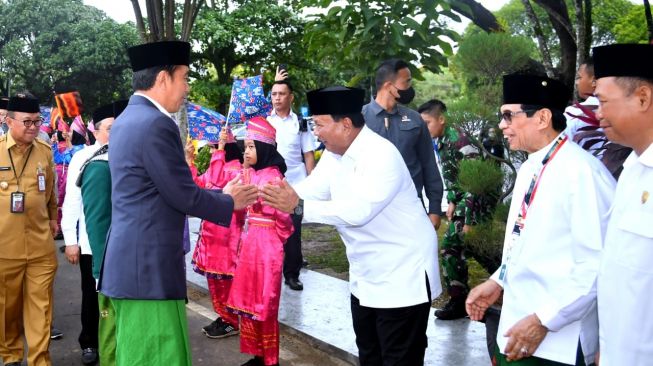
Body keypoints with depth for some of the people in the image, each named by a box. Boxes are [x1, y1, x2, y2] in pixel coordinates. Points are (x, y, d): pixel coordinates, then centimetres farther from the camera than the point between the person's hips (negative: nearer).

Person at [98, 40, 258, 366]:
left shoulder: (127, 119, 14)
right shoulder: (155, 124, -17)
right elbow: (185, 197, -15)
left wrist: (220, 194, 17)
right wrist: (230, 201, 2)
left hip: (129, 264, 10)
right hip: (149, 268, -10)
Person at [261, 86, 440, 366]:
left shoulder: (381, 155, -25)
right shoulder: (334, 154, 4)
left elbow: (359, 211, -34)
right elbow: (309, 190, 0)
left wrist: (299, 206, -35)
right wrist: (266, 196, -16)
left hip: (402, 277, -9)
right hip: (365, 278, 9)